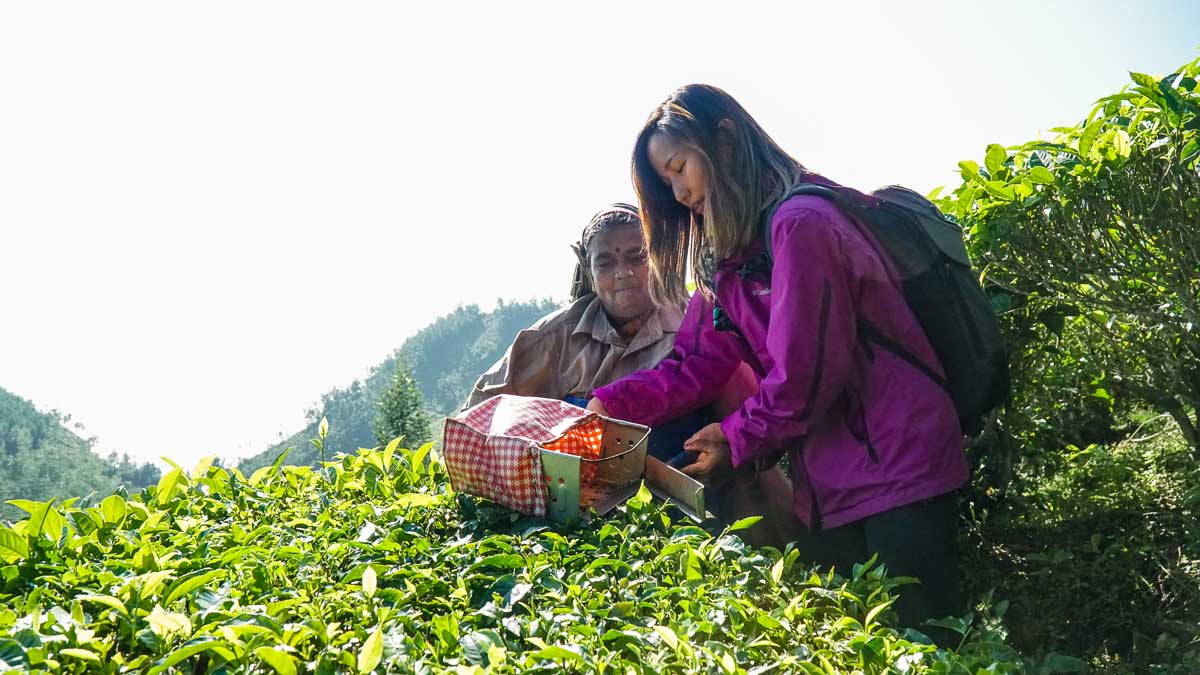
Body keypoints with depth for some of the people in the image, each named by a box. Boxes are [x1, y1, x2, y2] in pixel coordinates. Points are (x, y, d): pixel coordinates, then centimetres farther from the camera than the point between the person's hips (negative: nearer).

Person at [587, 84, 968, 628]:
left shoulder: (800, 223, -17)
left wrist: (736, 442, -4)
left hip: (896, 467, -9)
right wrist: (609, 406, -4)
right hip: (826, 487, 9)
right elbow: (695, 363, 8)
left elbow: (802, 376, -18)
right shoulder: (728, 255, 13)